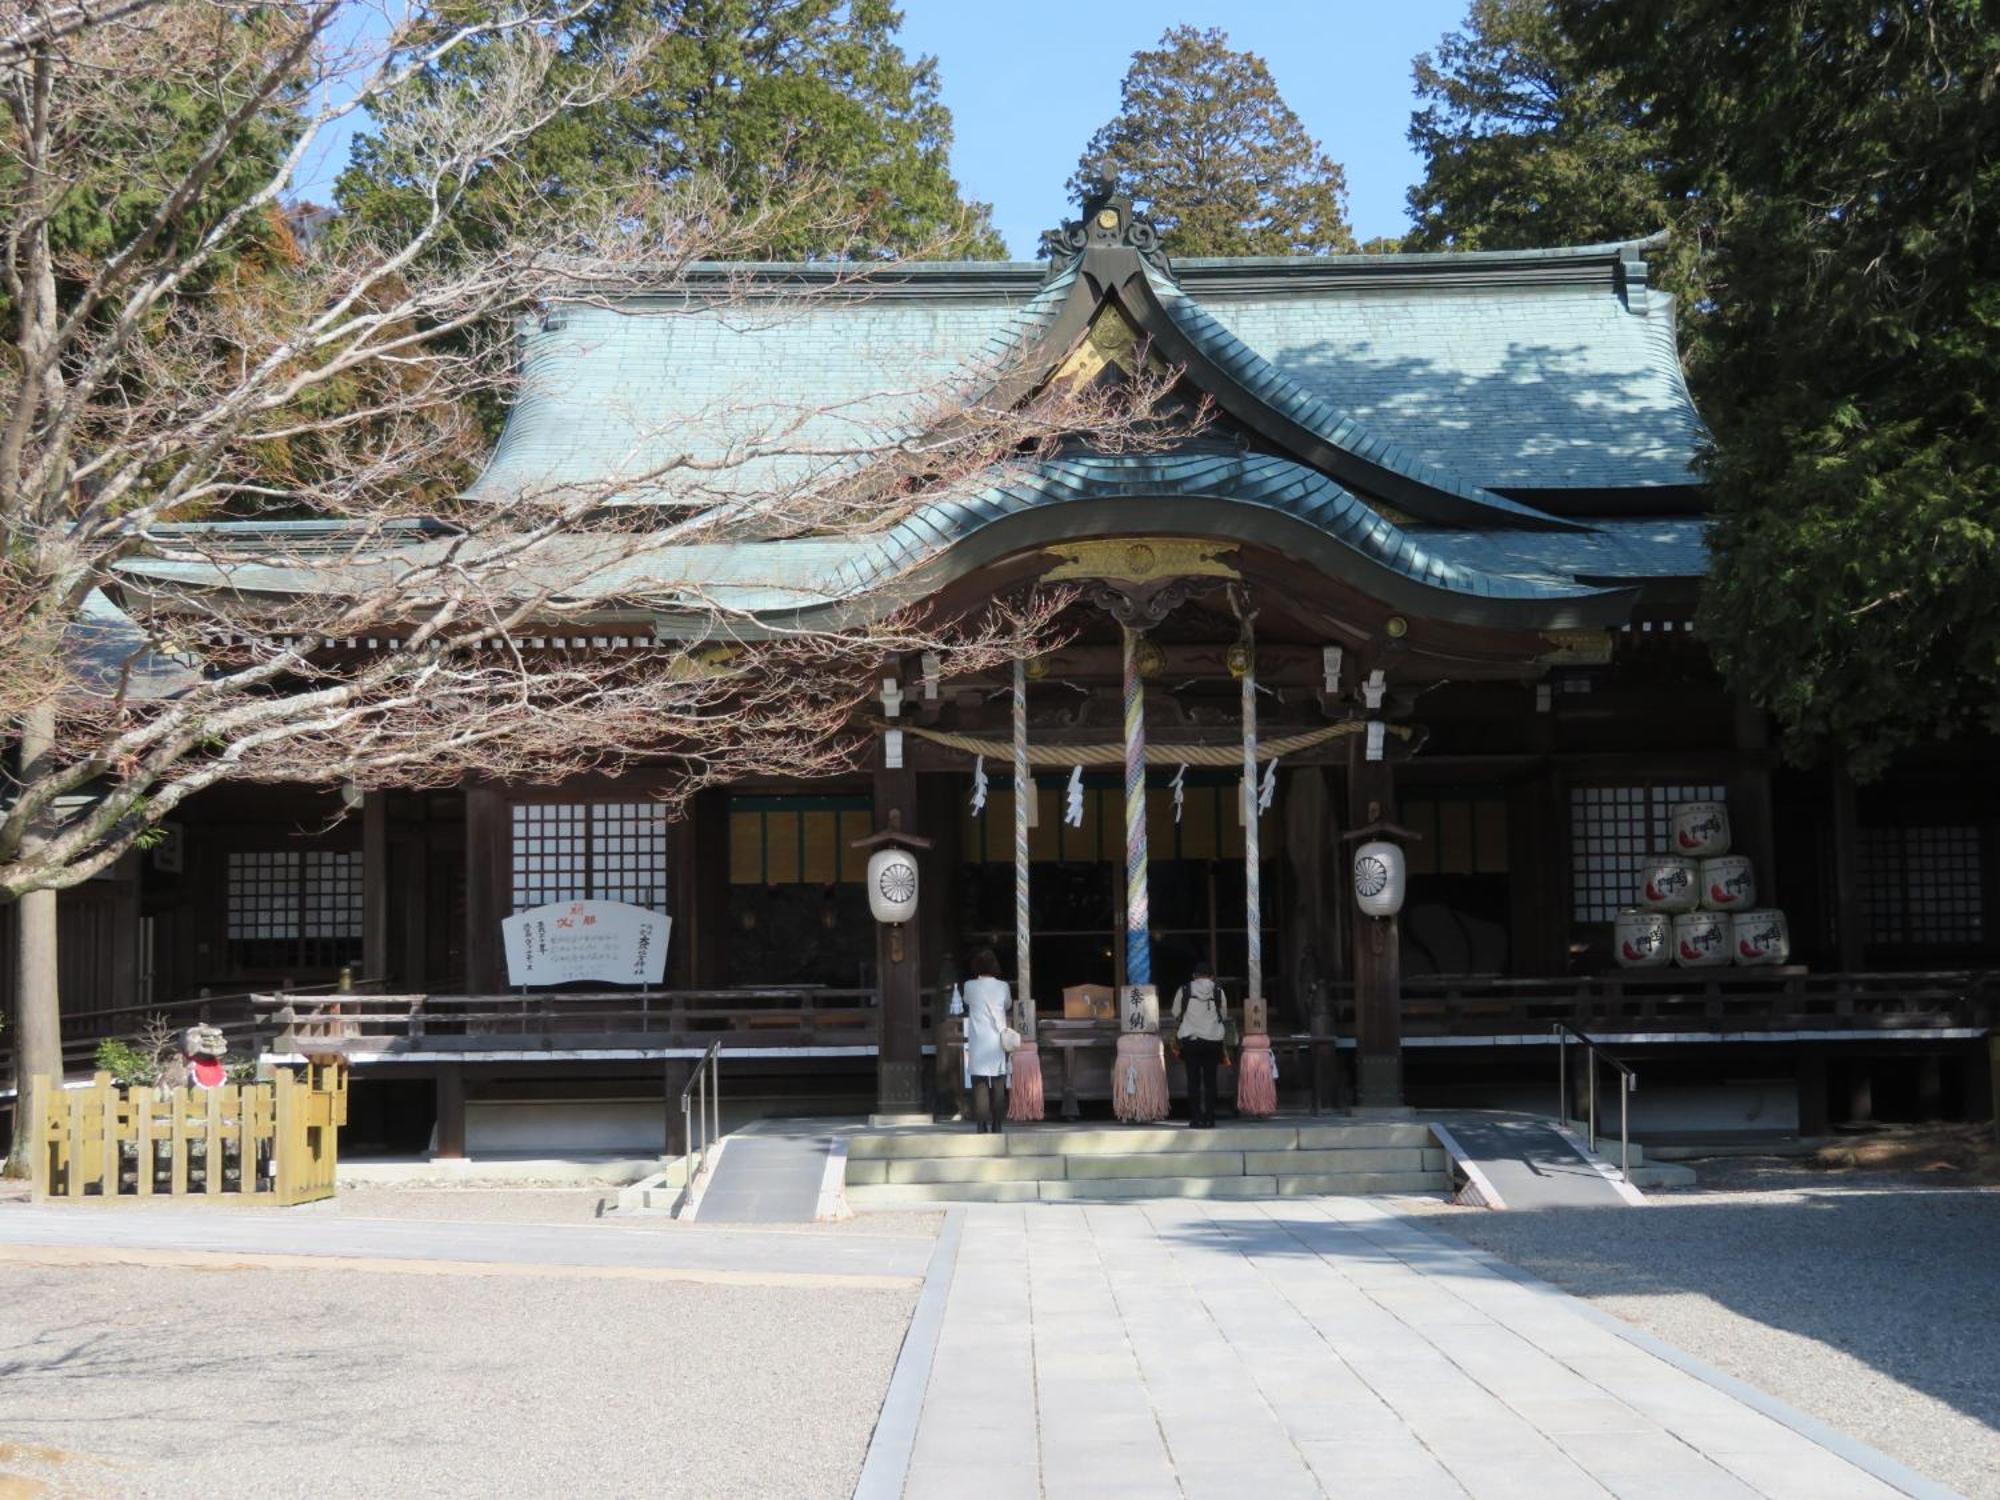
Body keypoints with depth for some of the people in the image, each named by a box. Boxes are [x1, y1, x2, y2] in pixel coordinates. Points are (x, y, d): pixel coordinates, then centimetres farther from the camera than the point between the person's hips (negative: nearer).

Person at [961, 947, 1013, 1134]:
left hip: (978, 1044, -1)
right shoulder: (1003, 987, 0)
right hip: (998, 1043, 1)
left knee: (980, 1084, -1)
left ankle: (983, 1125, -8)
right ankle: (996, 1125, 5)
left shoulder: (970, 987, -2)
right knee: (998, 1085, 6)